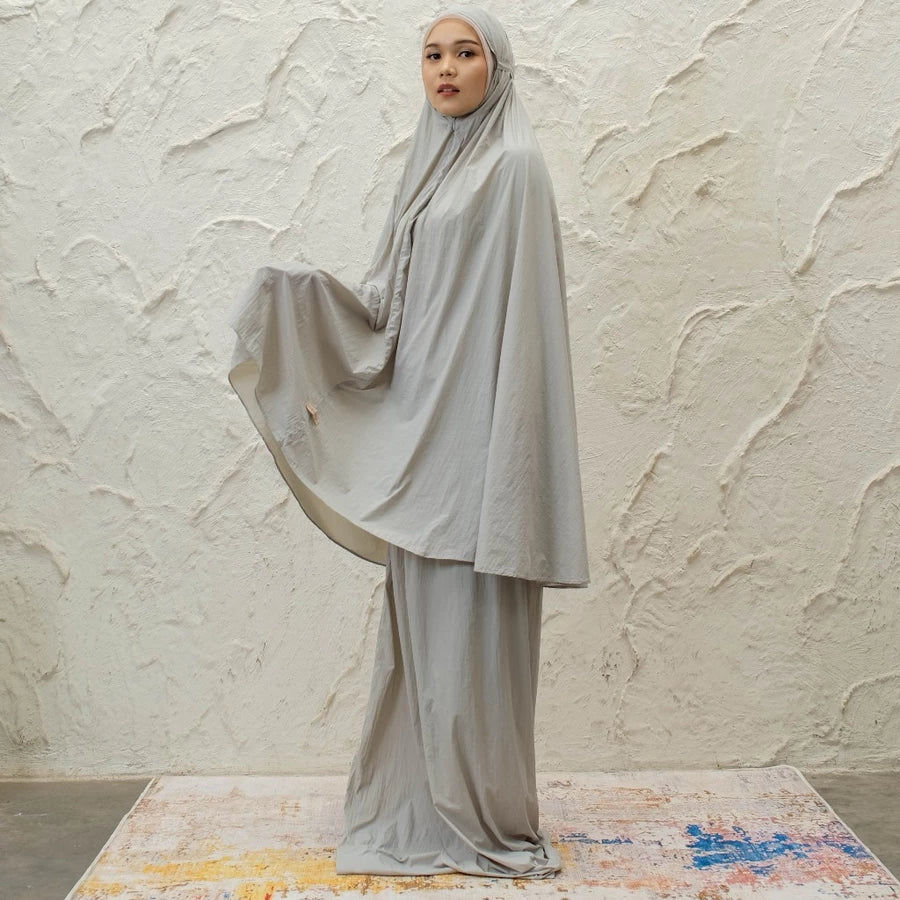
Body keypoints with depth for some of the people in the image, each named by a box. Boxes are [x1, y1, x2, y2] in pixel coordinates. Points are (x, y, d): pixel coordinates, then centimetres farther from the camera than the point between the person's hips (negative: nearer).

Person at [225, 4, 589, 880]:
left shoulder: (512, 167, -6)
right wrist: (306, 294, -2)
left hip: (474, 425, -8)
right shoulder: (429, 167, 17)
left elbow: (523, 317, -13)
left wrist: (504, 451, -19)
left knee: (472, 619, -3)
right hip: (420, 423, 8)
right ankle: (430, 807, 24)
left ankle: (486, 818, 12)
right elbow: (391, 302, 15)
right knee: (425, 617, 12)